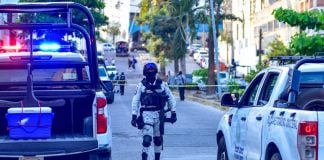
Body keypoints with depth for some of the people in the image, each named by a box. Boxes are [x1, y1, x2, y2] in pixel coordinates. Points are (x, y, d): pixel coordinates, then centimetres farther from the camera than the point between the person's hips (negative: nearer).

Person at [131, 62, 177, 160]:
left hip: (159, 114, 3)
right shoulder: (142, 85, 1)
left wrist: (173, 113, 7)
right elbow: (135, 101, 2)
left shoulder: (162, 84, 6)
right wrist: (134, 116, -3)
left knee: (158, 139, 12)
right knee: (147, 138, -15)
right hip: (146, 114, -3)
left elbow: (170, 98, 11)